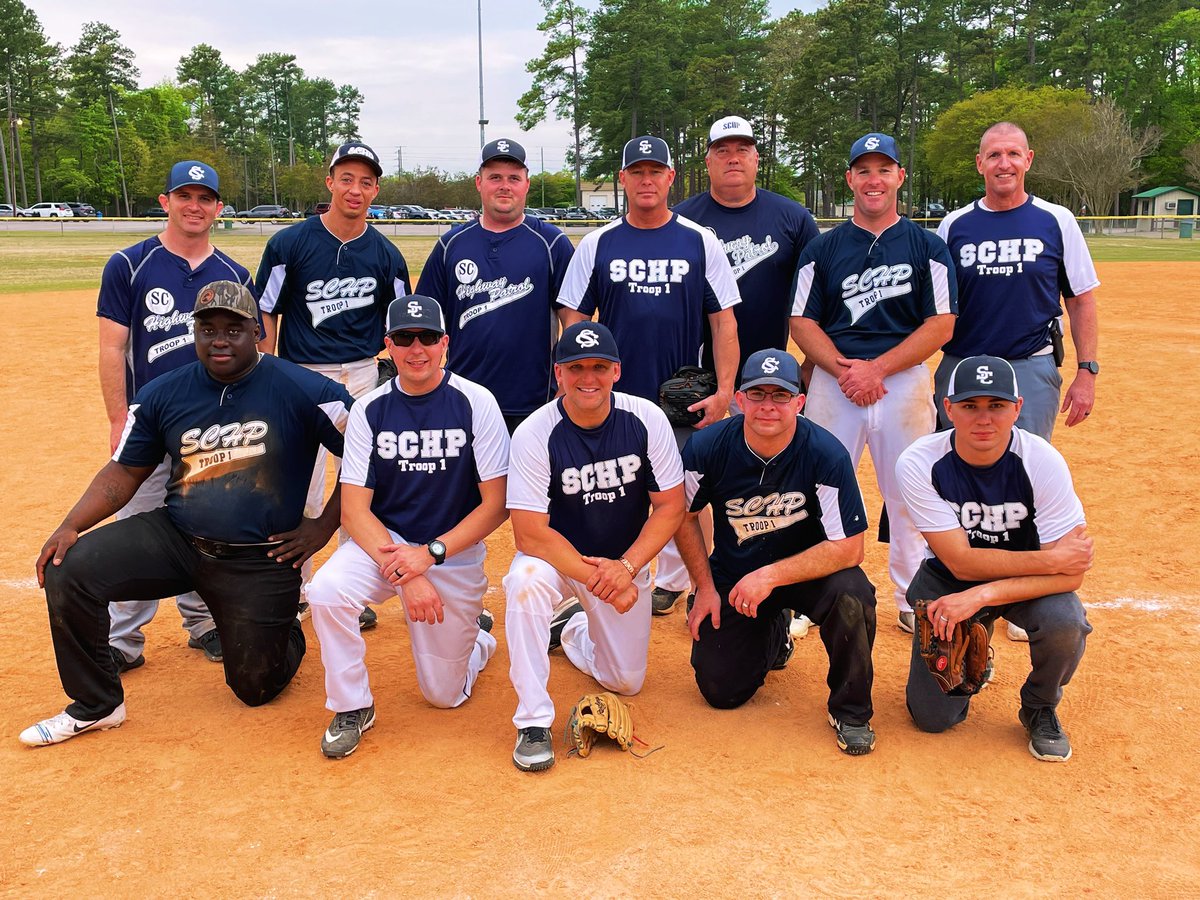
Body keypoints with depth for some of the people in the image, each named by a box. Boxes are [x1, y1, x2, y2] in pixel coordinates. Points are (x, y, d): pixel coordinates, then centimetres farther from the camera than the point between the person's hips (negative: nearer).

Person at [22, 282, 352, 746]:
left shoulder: (302, 390, -11)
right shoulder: (163, 393, 1)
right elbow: (125, 471, 7)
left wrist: (323, 526, -8)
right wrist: (71, 525, -7)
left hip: (260, 561, -3)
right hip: (174, 538, 3)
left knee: (256, 688, 1)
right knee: (68, 570, -17)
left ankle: (285, 622, 38)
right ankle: (95, 705, 3)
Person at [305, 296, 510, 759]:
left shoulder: (476, 403, -11)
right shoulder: (369, 409, -6)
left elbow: (495, 505, -11)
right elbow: (353, 510, -10)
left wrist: (429, 554, -21)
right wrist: (406, 575, -23)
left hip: (456, 556, -1)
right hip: (383, 542, 1)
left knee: (444, 695, 5)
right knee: (326, 591, -30)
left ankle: (476, 637, 40)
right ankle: (352, 707, -6)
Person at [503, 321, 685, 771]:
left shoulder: (647, 419, -15)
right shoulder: (534, 434, -22)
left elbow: (670, 506, -11)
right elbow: (531, 533, -24)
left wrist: (626, 568, -24)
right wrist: (595, 578, -30)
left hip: (626, 561, 3)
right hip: (556, 556, -2)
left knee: (626, 681, 6)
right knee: (526, 581, -37)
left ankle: (572, 628, 39)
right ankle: (534, 721, -22)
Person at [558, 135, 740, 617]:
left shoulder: (701, 242, 2)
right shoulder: (597, 244, 4)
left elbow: (724, 322, 1)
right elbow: (574, 320, 4)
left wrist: (724, 391, -9)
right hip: (614, 397, 1)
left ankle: (674, 582, 23)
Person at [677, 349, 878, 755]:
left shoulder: (826, 454, -24)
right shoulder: (709, 447, -16)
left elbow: (848, 548, -25)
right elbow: (684, 514, 1)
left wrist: (771, 576, -30)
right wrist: (705, 587, -2)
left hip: (806, 570, -2)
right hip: (732, 577, 2)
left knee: (851, 592, -35)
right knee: (721, 691, -3)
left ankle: (850, 709, -8)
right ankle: (774, 634, 31)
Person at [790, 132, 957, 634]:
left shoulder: (927, 247, 6)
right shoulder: (823, 249, 9)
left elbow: (941, 324, -2)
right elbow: (802, 322, 4)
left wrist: (876, 368, -12)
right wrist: (844, 369, -13)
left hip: (905, 381, 0)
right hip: (833, 382, 1)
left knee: (909, 496, 4)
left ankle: (913, 601, 18)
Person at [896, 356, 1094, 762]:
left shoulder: (1042, 462, -24)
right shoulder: (918, 464, -24)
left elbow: (1071, 574, -27)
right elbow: (961, 563, -24)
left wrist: (982, 595, -36)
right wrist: (1051, 560, -26)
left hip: (1031, 581, 0)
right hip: (948, 578, 0)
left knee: (1064, 622, -34)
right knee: (933, 717, -5)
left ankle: (1040, 708, -1)